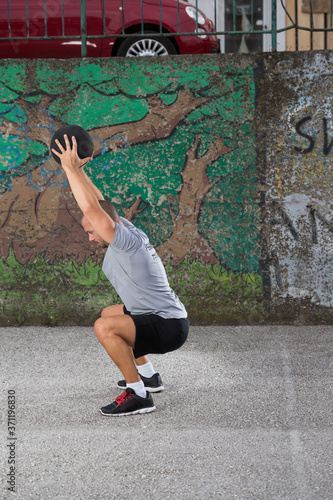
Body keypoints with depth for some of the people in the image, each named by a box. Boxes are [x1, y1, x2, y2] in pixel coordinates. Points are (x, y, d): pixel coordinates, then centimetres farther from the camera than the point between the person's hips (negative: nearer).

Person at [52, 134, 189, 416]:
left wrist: (70, 169, -21)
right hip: (164, 319, 11)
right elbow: (98, 202, 18)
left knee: (105, 327, -29)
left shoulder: (126, 242, -21)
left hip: (169, 328, -11)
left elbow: (91, 208, -27)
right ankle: (147, 375, 35)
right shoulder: (128, 232, 6)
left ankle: (139, 396, -23)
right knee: (109, 314, 33)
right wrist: (78, 170, 14)